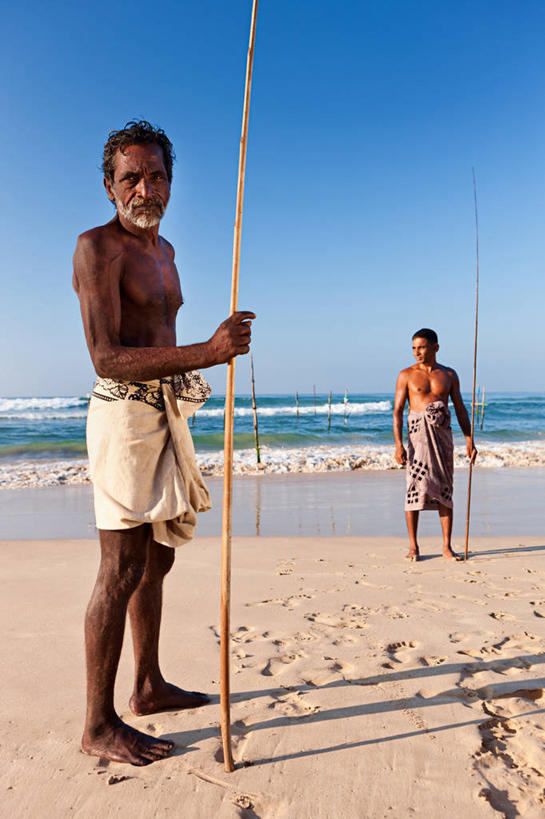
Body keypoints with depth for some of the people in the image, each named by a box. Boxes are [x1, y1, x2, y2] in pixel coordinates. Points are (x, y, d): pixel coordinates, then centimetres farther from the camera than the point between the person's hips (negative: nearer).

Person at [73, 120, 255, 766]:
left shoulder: (163, 250, 19)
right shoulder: (97, 247, -9)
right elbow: (107, 357, -21)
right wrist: (207, 353, -30)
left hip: (164, 412, 9)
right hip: (123, 413, -9)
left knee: (157, 559, 14)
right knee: (121, 569, -6)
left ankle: (149, 687, 29)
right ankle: (98, 725, 8)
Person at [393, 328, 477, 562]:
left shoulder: (449, 375, 10)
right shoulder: (407, 375, 3)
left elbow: (460, 409, 12)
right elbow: (397, 411, -2)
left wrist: (469, 441, 4)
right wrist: (398, 444, -12)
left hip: (443, 433, 2)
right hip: (417, 432, -2)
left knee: (445, 489, 4)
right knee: (415, 485, -4)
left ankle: (447, 547, 11)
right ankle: (413, 546, 6)